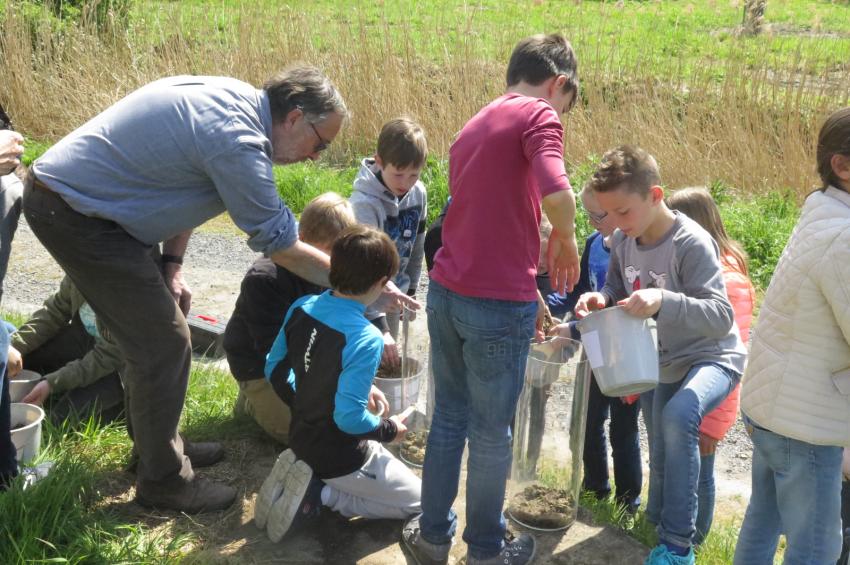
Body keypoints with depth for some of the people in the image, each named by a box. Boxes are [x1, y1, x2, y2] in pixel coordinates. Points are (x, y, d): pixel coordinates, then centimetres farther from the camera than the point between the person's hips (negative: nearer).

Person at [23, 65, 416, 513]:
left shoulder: (234, 101, 4)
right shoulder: (238, 140, -25)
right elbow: (281, 245, -19)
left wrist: (171, 266, 7)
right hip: (75, 215, -10)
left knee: (153, 334, 18)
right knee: (164, 344, -5)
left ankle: (157, 443, 34)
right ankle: (162, 480, 10)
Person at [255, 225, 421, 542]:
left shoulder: (301, 307, -8)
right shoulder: (365, 338, -30)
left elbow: (275, 370, 3)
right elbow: (350, 418, -28)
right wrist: (389, 430, -8)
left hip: (302, 440, 7)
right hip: (341, 461, -7)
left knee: (378, 452, 33)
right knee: (417, 501, 13)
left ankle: (303, 471, 9)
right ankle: (322, 495, -3)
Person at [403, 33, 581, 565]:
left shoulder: (475, 125, 18)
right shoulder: (539, 116, -8)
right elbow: (557, 194, -27)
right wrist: (565, 241, -5)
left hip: (445, 294, 7)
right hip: (498, 304, -7)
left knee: (448, 417, 20)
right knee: (491, 431, 8)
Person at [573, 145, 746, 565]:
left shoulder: (691, 243, -26)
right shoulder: (623, 240, -6)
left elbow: (721, 316, -31)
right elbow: (616, 289, 8)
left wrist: (663, 301, -47)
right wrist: (600, 299, -17)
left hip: (711, 357, -7)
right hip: (664, 362, 7)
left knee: (677, 416, -32)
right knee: (660, 450, 14)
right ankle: (658, 520, 40)